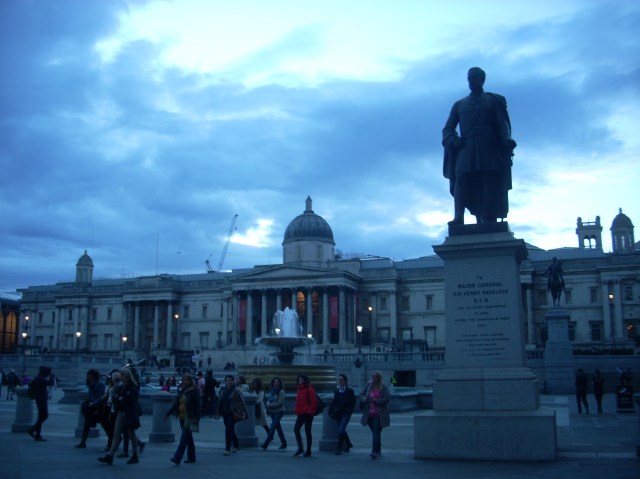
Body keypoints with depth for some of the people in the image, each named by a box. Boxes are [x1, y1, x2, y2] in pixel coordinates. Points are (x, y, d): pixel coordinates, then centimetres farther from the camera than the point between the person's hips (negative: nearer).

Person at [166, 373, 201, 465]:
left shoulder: (194, 391, -8)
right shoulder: (181, 391, 13)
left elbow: (198, 405, -11)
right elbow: (175, 403, 15)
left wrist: (196, 418, -17)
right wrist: (168, 414, 7)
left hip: (189, 418, -7)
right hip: (182, 417, 7)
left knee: (184, 437, -12)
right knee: (188, 438, 13)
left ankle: (177, 458, -18)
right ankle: (191, 458, 20)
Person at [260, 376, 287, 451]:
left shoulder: (281, 392, -11)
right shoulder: (272, 391, 10)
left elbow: (279, 403, -17)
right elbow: (269, 400, 12)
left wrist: (269, 405, -18)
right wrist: (268, 406, -9)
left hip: (279, 412, -7)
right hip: (272, 412, 7)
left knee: (272, 427, -14)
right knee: (278, 427, 13)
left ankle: (266, 444, -17)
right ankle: (284, 443, 23)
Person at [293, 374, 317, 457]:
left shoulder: (309, 389, -10)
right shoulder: (300, 389, 14)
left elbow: (314, 402, -13)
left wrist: (310, 411, -16)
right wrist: (296, 410, 12)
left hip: (307, 414, -7)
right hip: (300, 414, 7)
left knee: (307, 432, -1)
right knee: (296, 429, -3)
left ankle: (308, 451, 8)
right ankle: (300, 448, 8)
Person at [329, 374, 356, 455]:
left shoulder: (349, 391, -4)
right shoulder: (336, 391, 9)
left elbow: (353, 403, -2)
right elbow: (335, 402, 15)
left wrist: (347, 411, -10)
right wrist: (331, 411, 3)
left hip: (345, 414, -6)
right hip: (338, 414, 6)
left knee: (341, 431, -16)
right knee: (342, 430, 16)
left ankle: (339, 449, -8)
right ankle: (348, 444, 38)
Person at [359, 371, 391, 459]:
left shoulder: (383, 387, -4)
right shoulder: (368, 385, 8)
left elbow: (387, 398, -12)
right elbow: (361, 395, 11)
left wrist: (375, 401, -18)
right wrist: (366, 399, -11)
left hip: (379, 414, -5)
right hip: (369, 414, 5)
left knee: (376, 432, -13)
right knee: (374, 432, 14)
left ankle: (375, 452, -18)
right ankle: (378, 450, 26)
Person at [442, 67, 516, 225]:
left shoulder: (493, 100, 21)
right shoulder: (459, 104, 26)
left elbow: (503, 124, 8)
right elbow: (448, 128, 18)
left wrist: (507, 140, -12)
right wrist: (452, 140, -5)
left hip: (489, 148, -1)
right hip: (466, 148, 1)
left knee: (491, 182, -14)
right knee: (462, 177, -21)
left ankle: (490, 222, -21)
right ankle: (458, 218, -35)